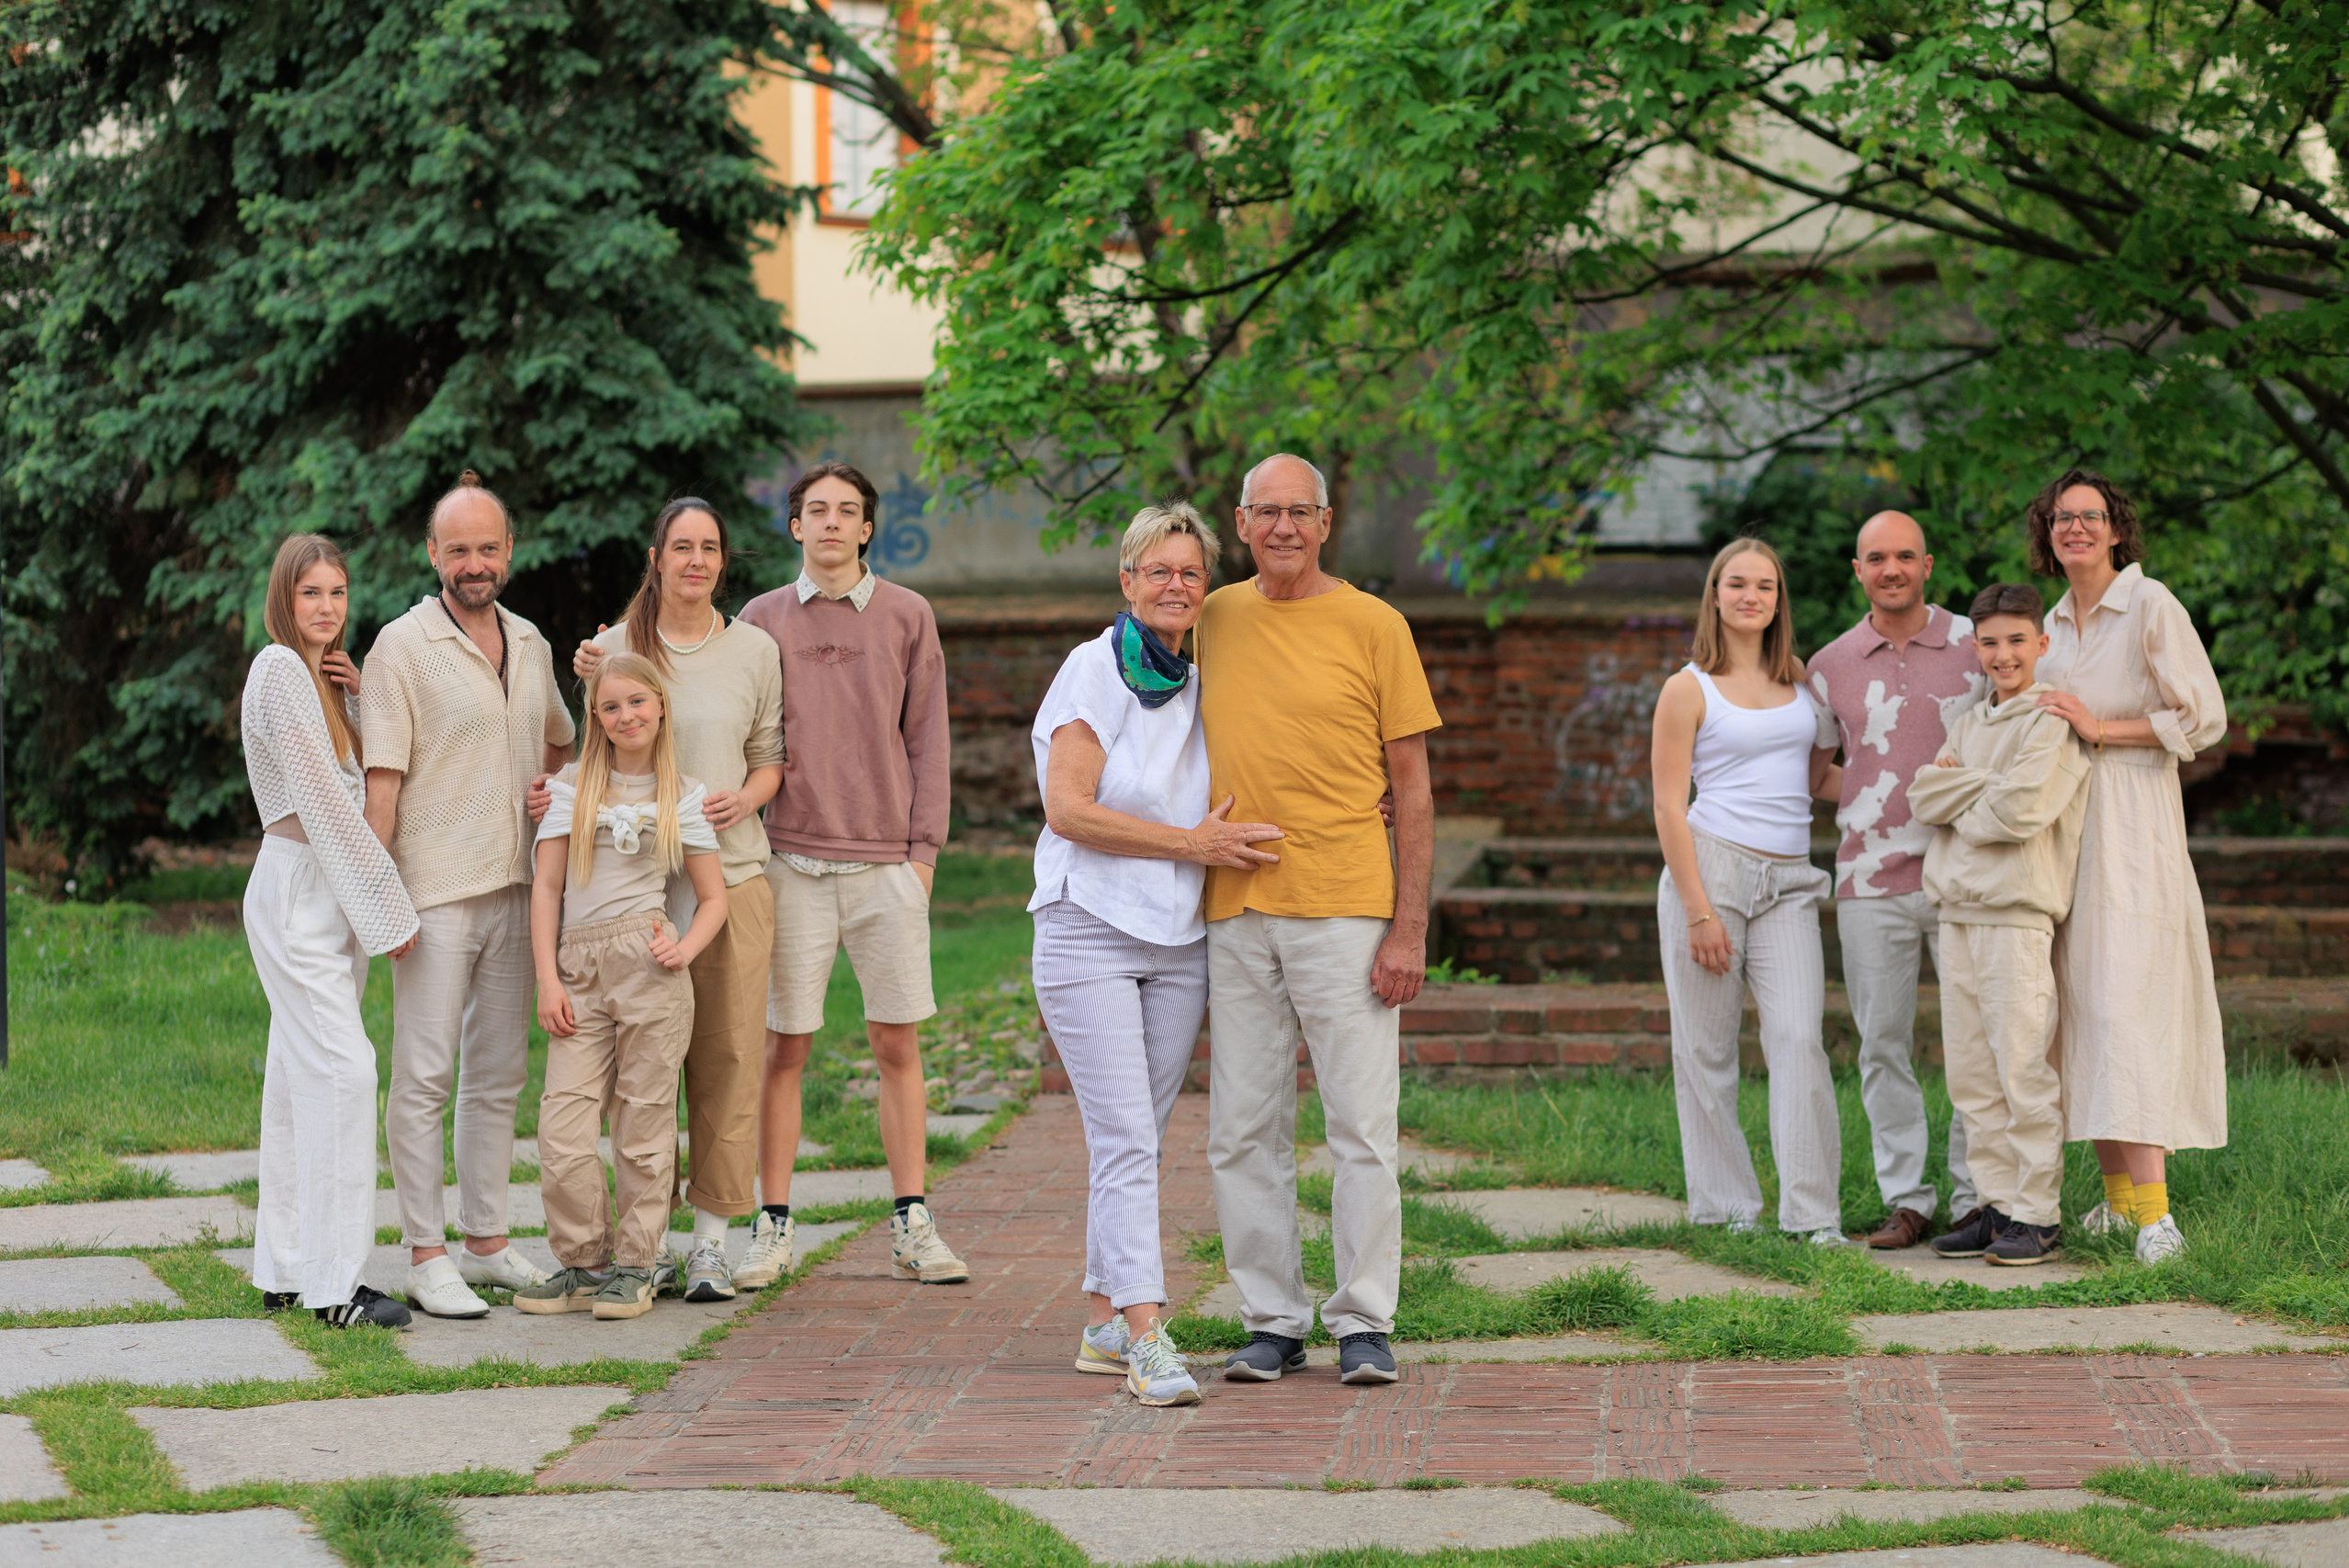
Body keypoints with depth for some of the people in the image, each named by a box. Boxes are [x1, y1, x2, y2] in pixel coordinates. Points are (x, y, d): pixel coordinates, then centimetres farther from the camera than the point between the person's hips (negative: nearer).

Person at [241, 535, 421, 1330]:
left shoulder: (325, 676, 16)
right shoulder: (279, 670, -11)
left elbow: (375, 778, 13)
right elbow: (322, 800, -15)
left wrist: (363, 695, 0)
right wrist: (389, 906, -13)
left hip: (334, 894, 9)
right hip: (297, 889, -9)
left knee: (299, 1075, 10)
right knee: (340, 1069, -14)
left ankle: (286, 1271, 13)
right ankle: (333, 1284, -14)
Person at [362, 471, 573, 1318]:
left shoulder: (529, 644, 12)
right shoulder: (402, 646, -8)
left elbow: (557, 741, 29)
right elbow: (380, 779, -11)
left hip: (515, 889, 7)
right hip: (434, 892, -7)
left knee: (498, 1074, 12)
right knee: (424, 1078, -4)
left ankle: (487, 1243, 20)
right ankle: (425, 1256, 0)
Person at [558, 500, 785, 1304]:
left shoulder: (756, 650, 7)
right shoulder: (616, 647, 5)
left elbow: (771, 753, 14)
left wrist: (747, 797, -7)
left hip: (732, 871, 0)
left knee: (727, 1056, -2)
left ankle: (712, 1235, 5)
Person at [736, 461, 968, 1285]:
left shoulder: (907, 616, 7)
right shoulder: (762, 620, 8)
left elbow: (926, 739, 6)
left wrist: (923, 849, 1)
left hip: (886, 863, 0)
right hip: (793, 863, 0)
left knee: (897, 1044, 2)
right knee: (784, 1047, 1)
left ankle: (912, 1226, 8)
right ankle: (772, 1226, 8)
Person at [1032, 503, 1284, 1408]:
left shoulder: (1201, 687, 11)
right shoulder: (1094, 672, -7)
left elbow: (1226, 812, 22)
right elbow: (1069, 810, -15)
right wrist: (1189, 843, -14)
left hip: (1179, 941, 6)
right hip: (1089, 933, -6)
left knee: (1140, 1140, 9)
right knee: (1124, 1138, -12)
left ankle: (1104, 1324, 17)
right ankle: (1146, 1336, -16)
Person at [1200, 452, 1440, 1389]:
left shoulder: (1373, 627, 0)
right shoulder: (1212, 620, 10)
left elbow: (1412, 786, 0)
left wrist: (1410, 927, -7)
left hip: (1344, 909, -3)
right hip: (1235, 914, 3)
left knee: (1363, 1126, -3)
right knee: (1243, 1132, 5)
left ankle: (1364, 1322, 5)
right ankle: (1272, 1321, 13)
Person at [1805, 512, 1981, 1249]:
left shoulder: (1974, 646, 2)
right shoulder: (1830, 666, 7)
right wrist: (1865, 805, 4)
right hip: (1872, 882, 2)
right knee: (1884, 1044, 3)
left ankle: (1977, 1195, 6)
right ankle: (1905, 1199, 10)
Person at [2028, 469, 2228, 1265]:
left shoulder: (2151, 607, -6)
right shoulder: (2054, 623, 15)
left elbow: (2204, 719, -10)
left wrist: (2101, 729, -14)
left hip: (2129, 834, -7)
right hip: (2060, 834, 7)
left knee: (2125, 1010, -15)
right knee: (2079, 1010, 4)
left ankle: (2154, 1213, -17)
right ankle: (2116, 1195, 11)